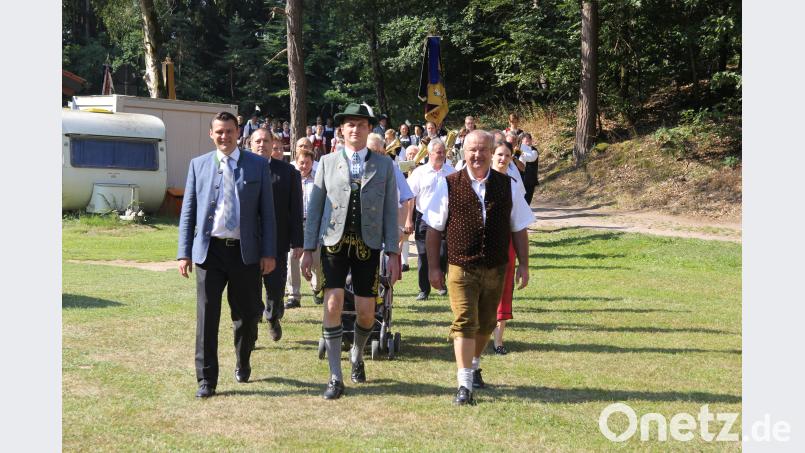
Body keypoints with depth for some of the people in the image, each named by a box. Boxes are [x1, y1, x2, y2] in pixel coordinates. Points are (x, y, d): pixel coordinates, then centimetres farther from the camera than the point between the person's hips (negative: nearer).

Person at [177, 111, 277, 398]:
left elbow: (267, 211, 4)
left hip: (246, 252, 0)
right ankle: (206, 379, 5)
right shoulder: (198, 165, 7)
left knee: (247, 315, 10)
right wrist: (184, 253, 0)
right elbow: (188, 211, 8)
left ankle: (243, 364, 35)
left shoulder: (258, 165, 5)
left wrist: (269, 252, -3)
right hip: (209, 251, 0)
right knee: (207, 316, -2)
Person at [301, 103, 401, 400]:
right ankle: (335, 378, -4)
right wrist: (308, 249, 1)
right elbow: (314, 208, 6)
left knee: (366, 313, 2)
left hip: (368, 245, 1)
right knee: (333, 304, -13)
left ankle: (357, 355, 35)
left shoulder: (384, 165, 7)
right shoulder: (327, 162, 6)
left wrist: (393, 253, -1)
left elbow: (390, 211, 5)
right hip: (334, 242, -1)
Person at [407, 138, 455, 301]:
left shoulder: (451, 172, 7)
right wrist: (409, 220, -4)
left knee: (443, 255, 1)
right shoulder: (419, 172, 0)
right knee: (424, 256, 3)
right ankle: (424, 290, 11)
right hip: (424, 219, -1)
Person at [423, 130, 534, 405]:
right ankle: (464, 385, -11)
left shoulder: (506, 186, 4)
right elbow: (434, 228, 1)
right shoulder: (449, 185, -2)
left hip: (496, 269, 3)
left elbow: (519, 228, 10)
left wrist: (523, 264, 6)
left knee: (485, 324, 15)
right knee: (464, 322, -12)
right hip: (461, 268, -3)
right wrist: (433, 267, -1)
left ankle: (474, 365, 39)